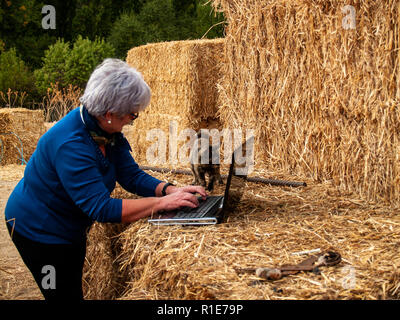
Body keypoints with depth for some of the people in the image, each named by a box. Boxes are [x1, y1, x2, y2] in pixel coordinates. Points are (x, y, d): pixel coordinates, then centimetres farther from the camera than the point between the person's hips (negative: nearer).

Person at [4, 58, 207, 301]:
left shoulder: (108, 131, -9)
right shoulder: (70, 144, -36)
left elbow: (132, 176, -5)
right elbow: (101, 208, -38)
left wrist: (171, 190, -22)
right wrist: (162, 202, -37)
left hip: (72, 230, 9)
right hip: (38, 230, -9)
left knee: (74, 289, 22)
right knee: (65, 295, 1)